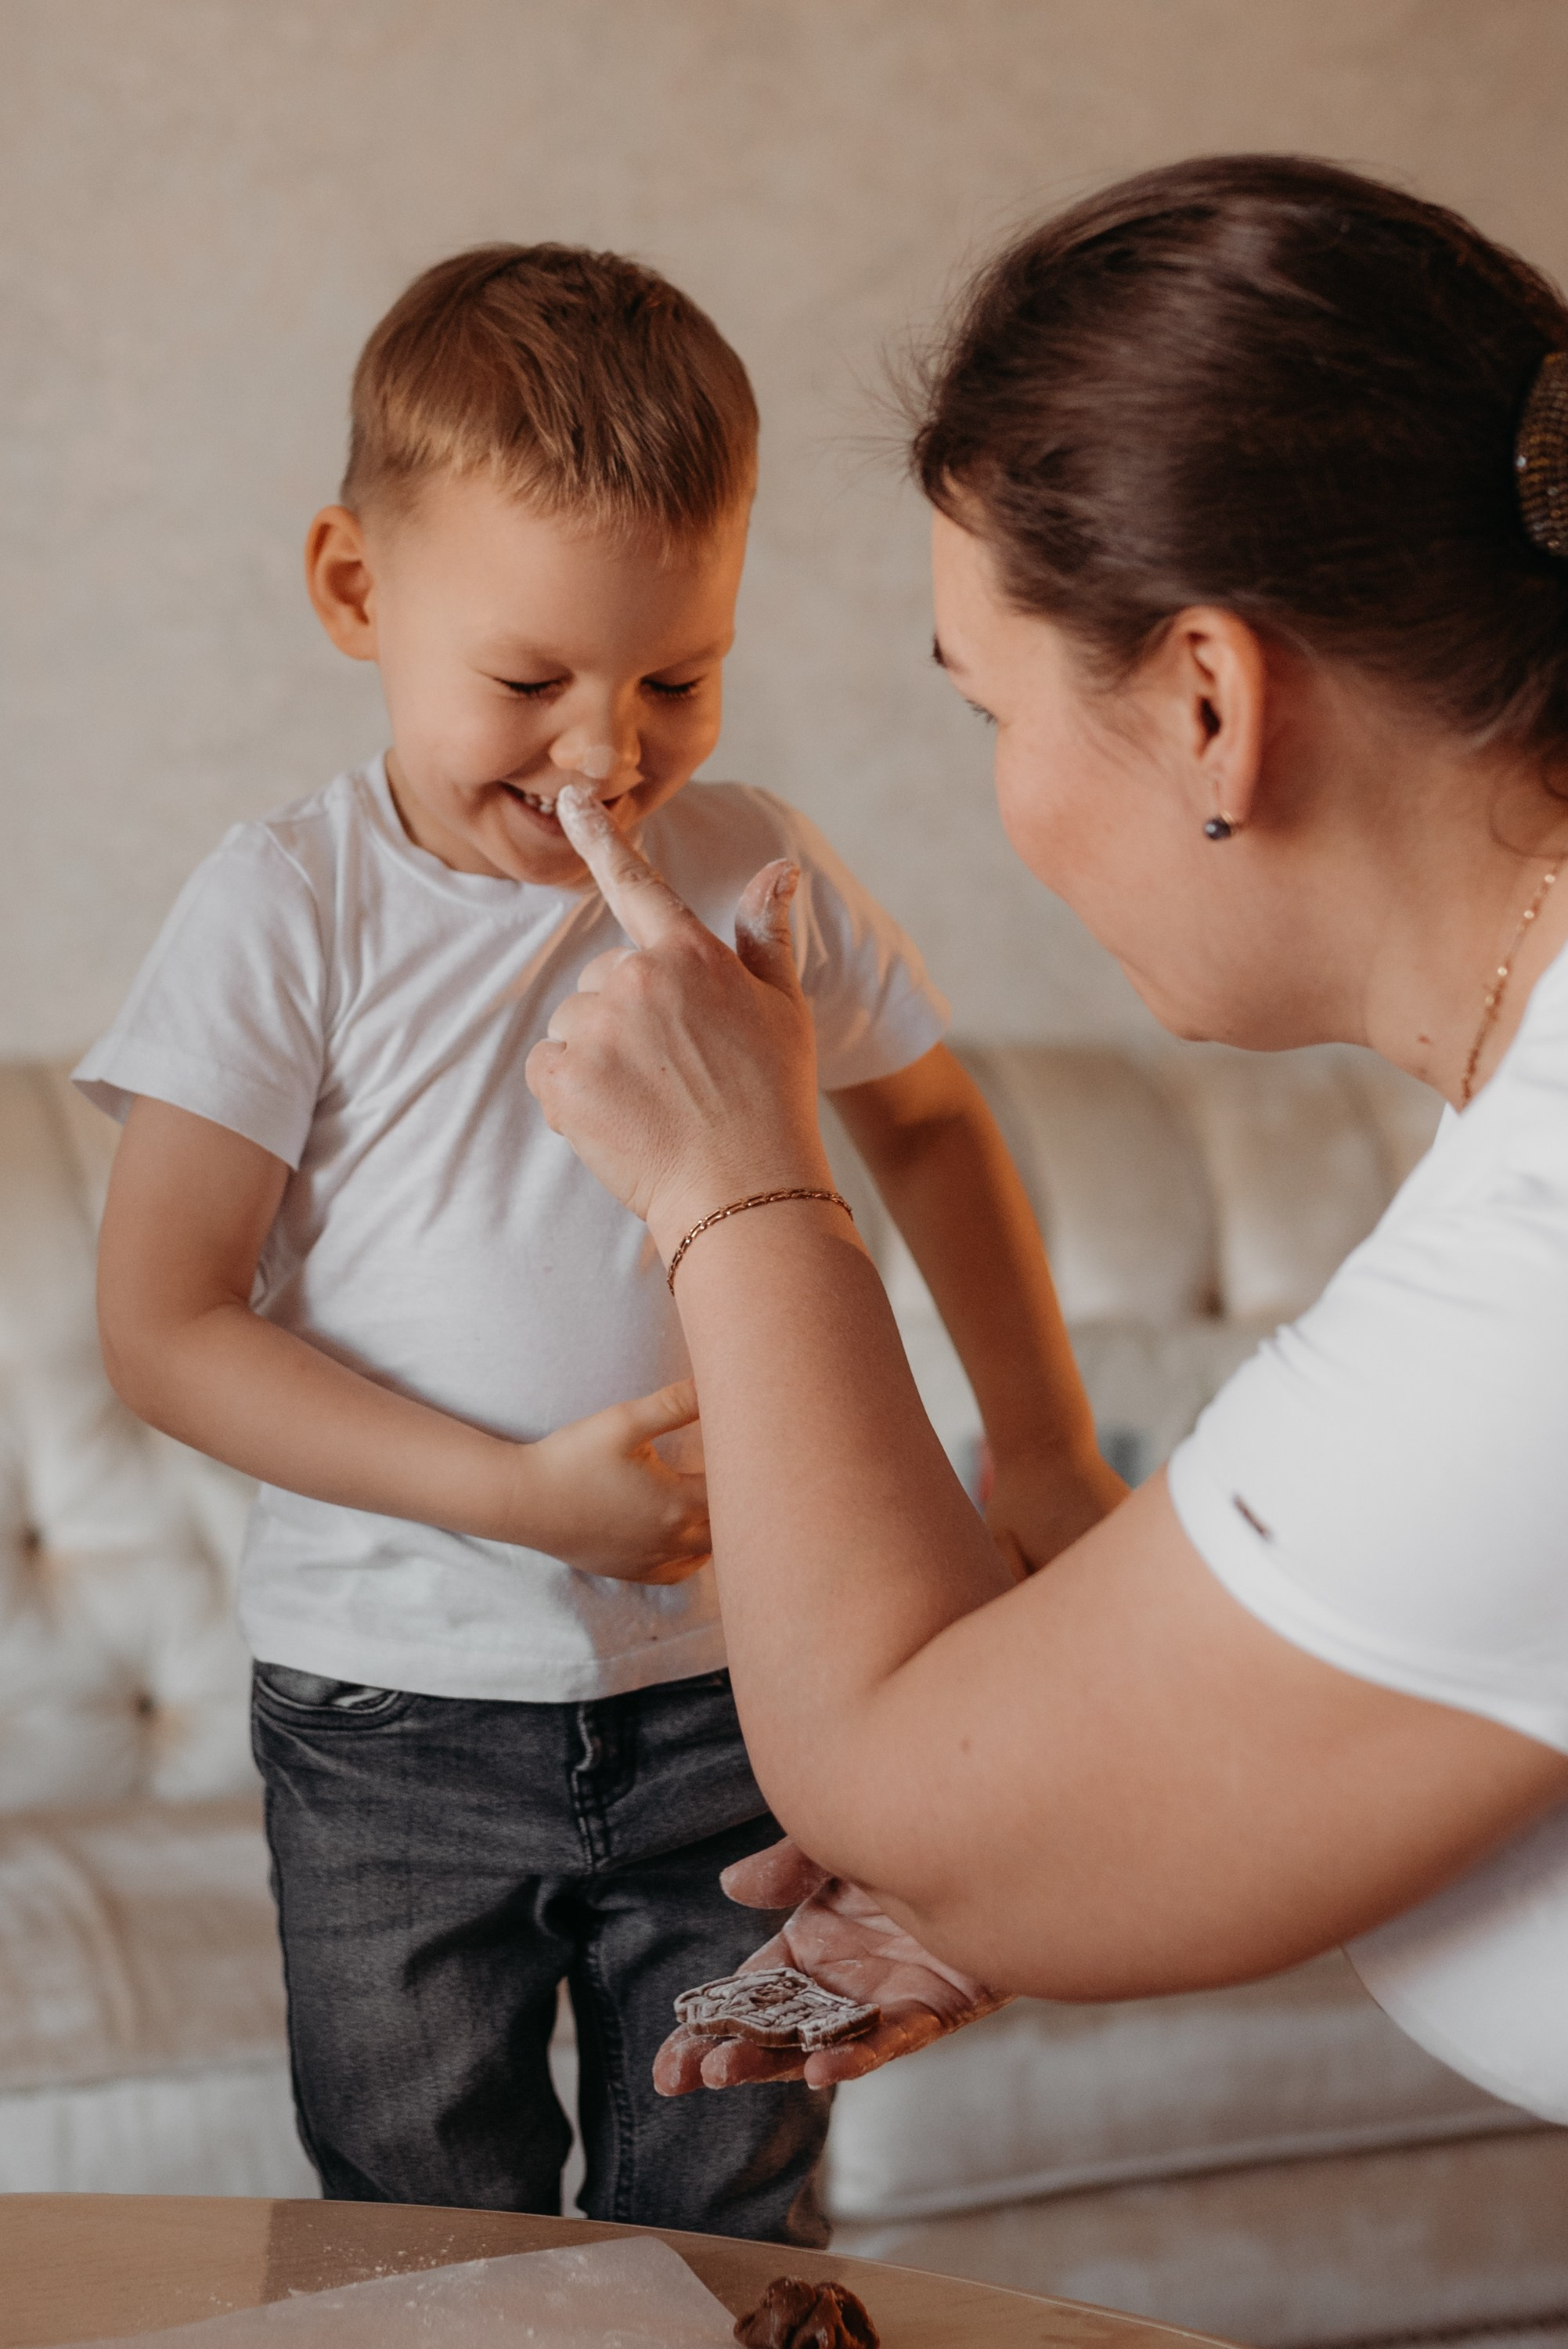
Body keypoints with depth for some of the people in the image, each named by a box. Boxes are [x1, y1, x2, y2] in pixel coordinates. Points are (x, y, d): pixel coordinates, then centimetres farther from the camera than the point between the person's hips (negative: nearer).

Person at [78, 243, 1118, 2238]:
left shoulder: (760, 878, -1)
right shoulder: (291, 912, -10)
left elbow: (928, 1123, 18)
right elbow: (162, 1328, -12)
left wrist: (1039, 1438, 12)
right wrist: (519, 1492, -20)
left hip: (730, 1693, 2)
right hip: (394, 1715, -2)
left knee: (729, 2246, 11)